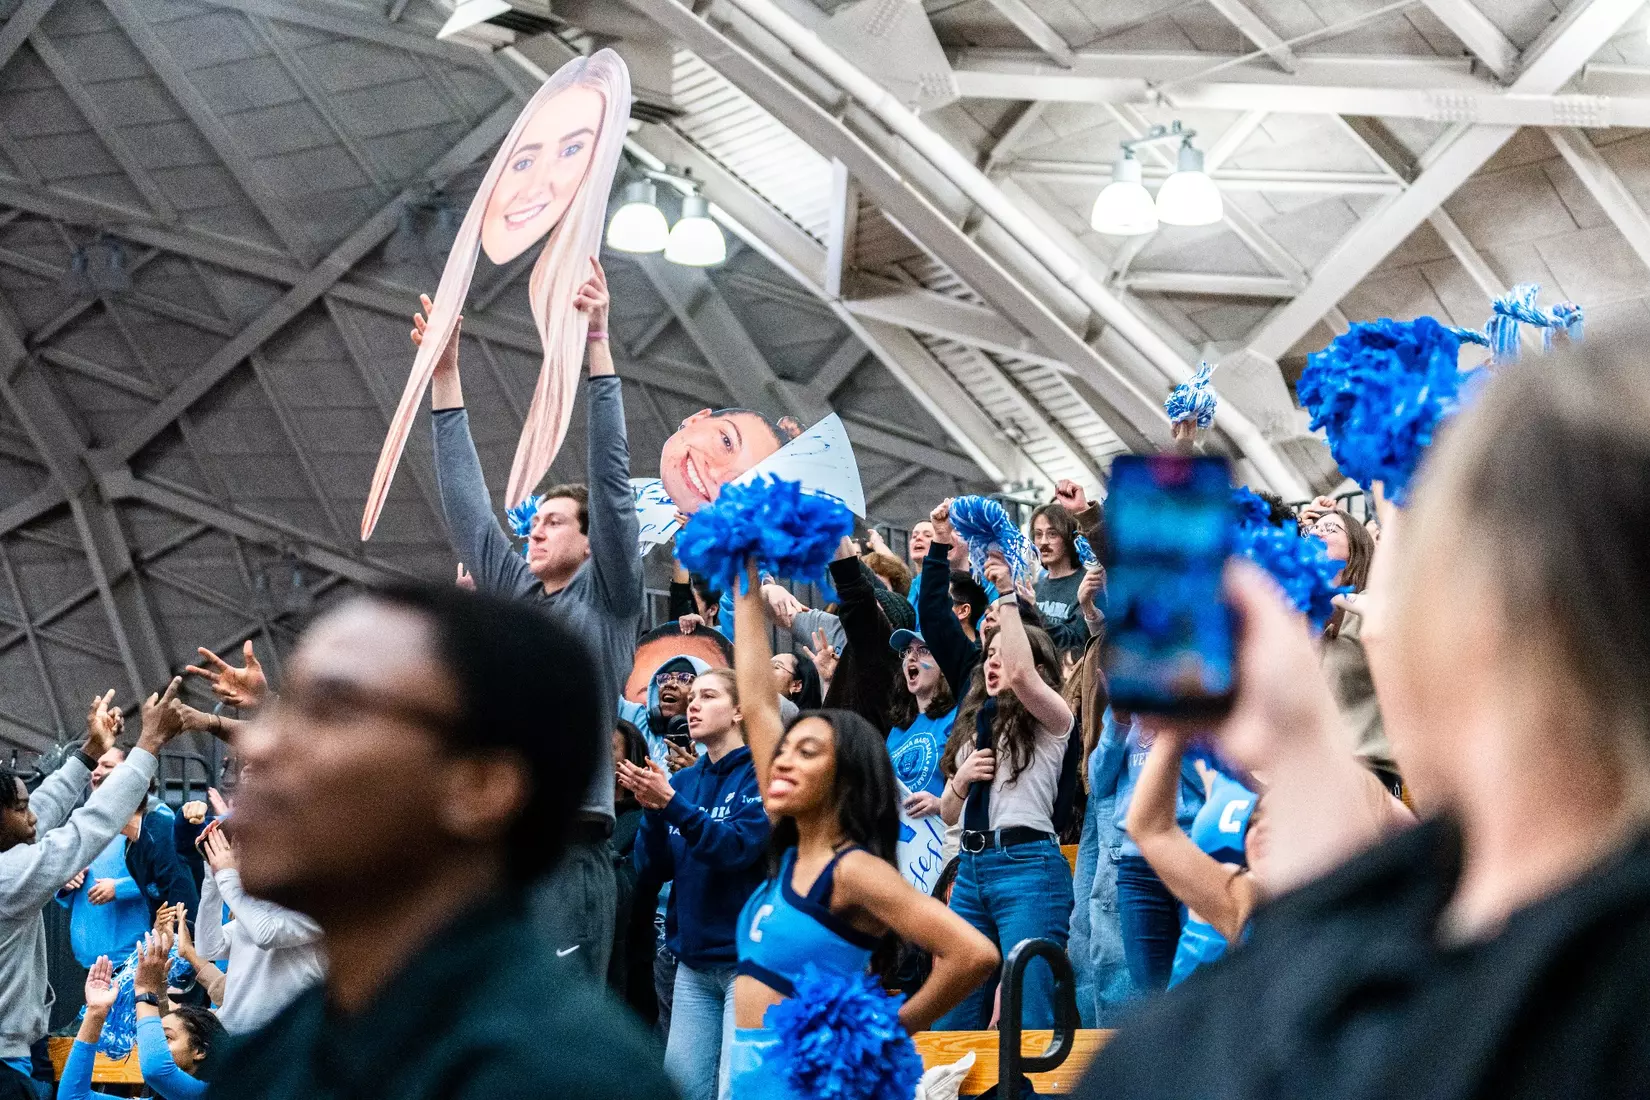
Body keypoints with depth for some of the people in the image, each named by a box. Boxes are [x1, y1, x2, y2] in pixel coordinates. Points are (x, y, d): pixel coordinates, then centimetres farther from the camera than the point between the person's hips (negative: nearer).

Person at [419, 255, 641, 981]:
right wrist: (444, 375, 16)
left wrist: (598, 344, -8)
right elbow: (467, 505, 19)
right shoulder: (511, 597, 19)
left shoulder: (608, 599, 5)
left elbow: (611, 481, -3)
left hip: (569, 849, -6)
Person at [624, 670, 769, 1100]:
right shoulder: (683, 780, 11)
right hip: (694, 956, 6)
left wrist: (671, 804, -26)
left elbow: (738, 848, -18)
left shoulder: (761, 773, -5)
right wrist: (652, 809, -12)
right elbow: (653, 869, 6)